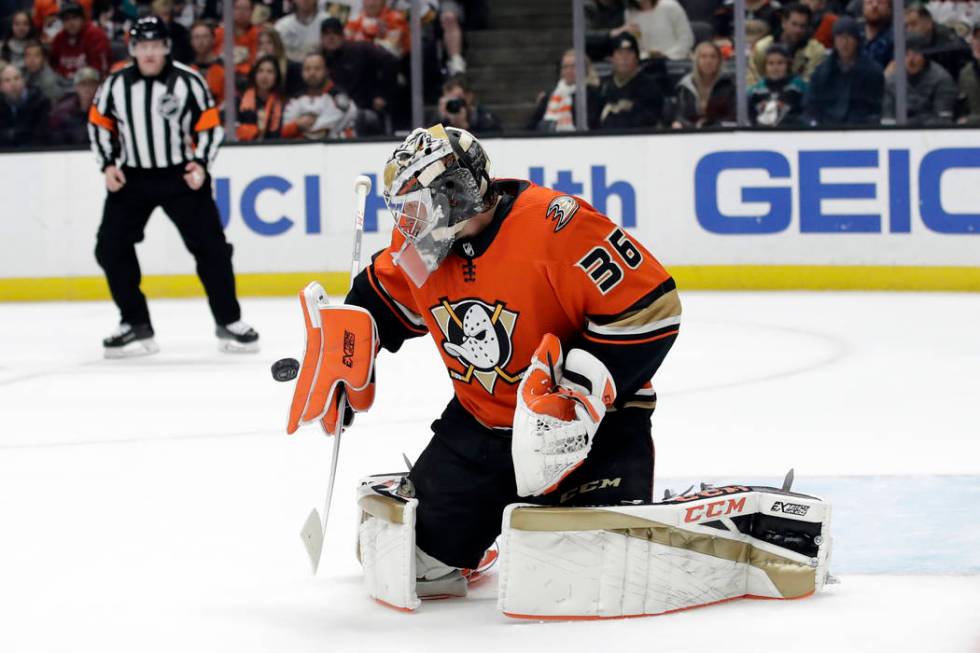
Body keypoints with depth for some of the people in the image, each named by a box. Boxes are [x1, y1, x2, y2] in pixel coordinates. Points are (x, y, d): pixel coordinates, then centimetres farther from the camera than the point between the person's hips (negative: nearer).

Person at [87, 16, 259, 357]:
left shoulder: (188, 82, -10)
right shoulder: (116, 84, -3)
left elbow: (210, 127, -5)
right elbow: (99, 124, 8)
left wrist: (200, 163, -18)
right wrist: (108, 164, -3)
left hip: (182, 176, -2)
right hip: (131, 177, 2)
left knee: (210, 246, -6)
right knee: (111, 248, -5)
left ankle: (228, 322, 8)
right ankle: (135, 325, 7)